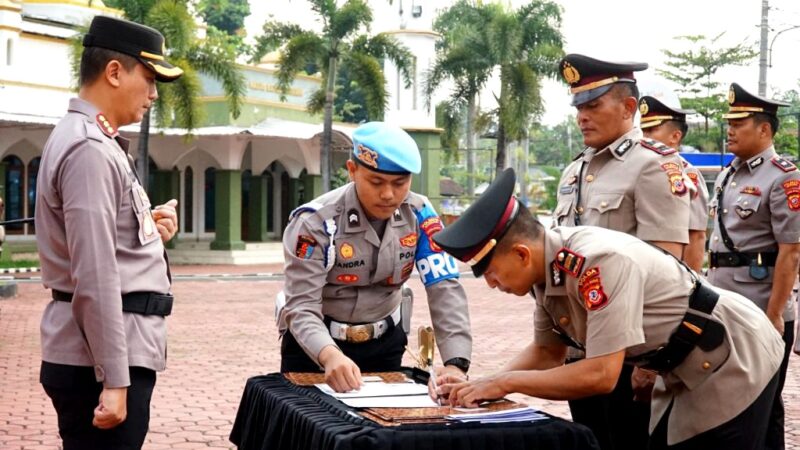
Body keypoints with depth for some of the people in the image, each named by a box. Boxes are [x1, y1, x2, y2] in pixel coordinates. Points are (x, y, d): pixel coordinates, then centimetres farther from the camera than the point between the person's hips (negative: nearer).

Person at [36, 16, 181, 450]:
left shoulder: (93, 141, 16)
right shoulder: (89, 149, -16)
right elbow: (95, 277, -22)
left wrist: (148, 232, 5)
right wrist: (114, 380, -23)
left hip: (110, 354, 10)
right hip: (96, 362, -10)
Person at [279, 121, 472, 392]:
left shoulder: (419, 215, -12)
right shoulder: (315, 223, -22)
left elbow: (445, 288, -19)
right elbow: (302, 307, -27)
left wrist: (456, 363, -34)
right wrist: (330, 356, -48)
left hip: (384, 344, 3)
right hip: (315, 348, -3)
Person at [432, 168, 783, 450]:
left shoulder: (601, 262, -33)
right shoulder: (546, 266, -6)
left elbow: (601, 375, -35)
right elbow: (547, 351, 6)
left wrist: (504, 383, -27)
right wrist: (479, 386, -9)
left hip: (734, 363, -9)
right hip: (683, 373, 9)